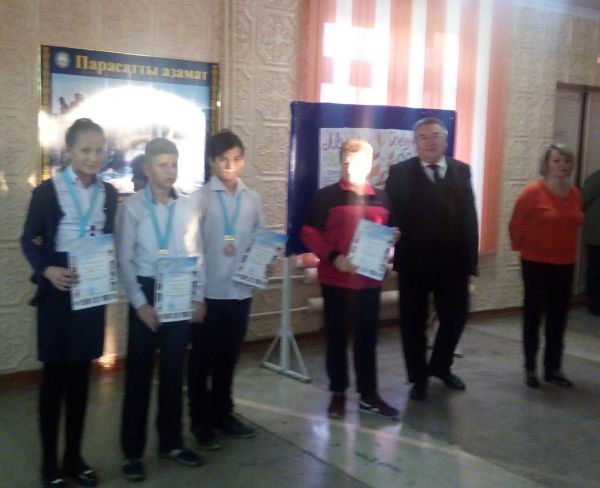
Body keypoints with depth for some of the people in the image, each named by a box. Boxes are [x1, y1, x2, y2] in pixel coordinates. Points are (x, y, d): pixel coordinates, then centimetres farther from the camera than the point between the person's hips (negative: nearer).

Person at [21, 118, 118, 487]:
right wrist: (47, 270, -21)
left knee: (81, 373, 11)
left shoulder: (109, 193, 6)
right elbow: (29, 240, -3)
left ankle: (74, 456, 24)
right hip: (57, 291, -4)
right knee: (55, 373, 4)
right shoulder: (47, 191, -6)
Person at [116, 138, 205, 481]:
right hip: (146, 292, -3)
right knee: (139, 373, 4)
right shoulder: (133, 207, -7)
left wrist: (199, 297, 3)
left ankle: (172, 442, 28)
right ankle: (133, 452, 16)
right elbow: (124, 260, -8)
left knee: (174, 372, 13)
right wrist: (140, 303, -12)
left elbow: (197, 254, 7)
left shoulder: (187, 207, 3)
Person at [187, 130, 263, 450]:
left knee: (228, 356, 16)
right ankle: (200, 421, 20)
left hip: (241, 289, 4)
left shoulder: (252, 199, 6)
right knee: (202, 358, 8)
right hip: (208, 290, -4)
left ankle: (222, 414, 31)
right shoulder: (200, 198, -7)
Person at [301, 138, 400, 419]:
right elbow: (309, 233, -7)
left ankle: (369, 395, 18)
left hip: (370, 279, 3)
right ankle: (338, 393, 19)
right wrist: (334, 257, -20)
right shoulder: (326, 196, -2)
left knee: (367, 338, 9)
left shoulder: (381, 200, 9)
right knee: (336, 337, 7)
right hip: (336, 279, -3)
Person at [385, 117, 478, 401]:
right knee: (414, 322, 9)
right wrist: (395, 245, -23)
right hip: (414, 261, -2)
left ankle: (440, 366, 37)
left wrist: (470, 258, -3)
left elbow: (469, 216, 2)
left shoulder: (461, 171, 5)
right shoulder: (400, 173, -2)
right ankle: (418, 377, 28)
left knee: (455, 317, 12)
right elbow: (392, 215, -7)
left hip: (453, 261, 3)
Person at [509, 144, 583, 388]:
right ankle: (530, 369, 17)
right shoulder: (533, 191, -14)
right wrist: (522, 249, 4)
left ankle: (553, 369, 22)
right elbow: (515, 225, -6)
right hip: (536, 264, -5)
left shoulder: (575, 194, 2)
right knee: (533, 315, 6)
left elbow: (572, 225, 14)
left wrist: (567, 249, 12)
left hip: (565, 265, 5)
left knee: (558, 318, 10)